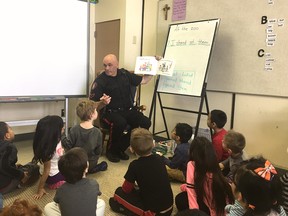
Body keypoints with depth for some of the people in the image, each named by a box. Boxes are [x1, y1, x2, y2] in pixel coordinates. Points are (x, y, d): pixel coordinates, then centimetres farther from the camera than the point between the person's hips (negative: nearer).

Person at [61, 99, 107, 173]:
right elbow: (98, 151, -9)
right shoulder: (97, 132, -18)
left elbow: (68, 146, -14)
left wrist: (62, 135, -4)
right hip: (90, 164, 0)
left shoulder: (74, 130, -19)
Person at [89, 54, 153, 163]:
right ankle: (111, 150, -7)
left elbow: (143, 80, 20)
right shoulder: (100, 80, -6)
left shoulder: (125, 74, 10)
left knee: (145, 123, -18)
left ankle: (120, 149, -1)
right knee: (121, 123, -37)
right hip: (110, 112, -5)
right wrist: (102, 102, -33)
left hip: (127, 110, 5)